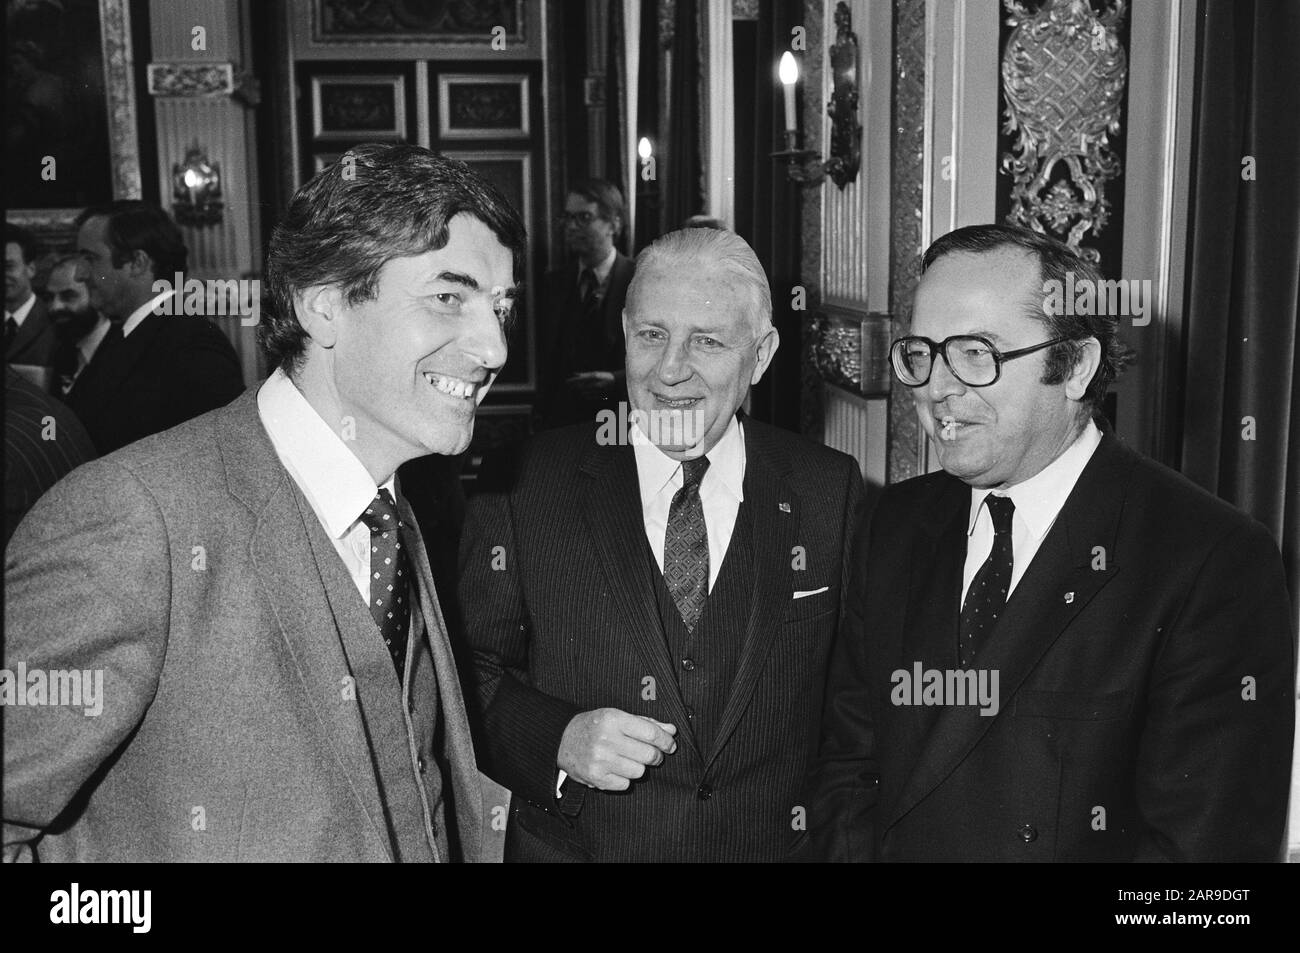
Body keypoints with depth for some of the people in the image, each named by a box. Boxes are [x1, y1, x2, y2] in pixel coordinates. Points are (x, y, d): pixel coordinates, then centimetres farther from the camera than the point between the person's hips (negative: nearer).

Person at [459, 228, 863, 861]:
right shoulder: (526, 487, -9)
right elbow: (469, 674, -7)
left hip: (777, 844, 1)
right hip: (572, 844, -1)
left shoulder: (830, 492, -6)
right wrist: (558, 740, -22)